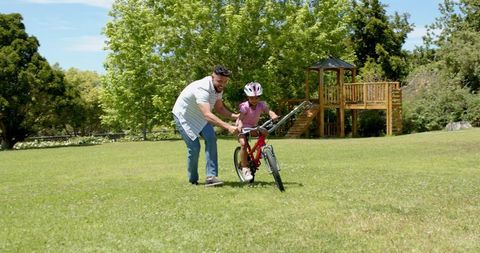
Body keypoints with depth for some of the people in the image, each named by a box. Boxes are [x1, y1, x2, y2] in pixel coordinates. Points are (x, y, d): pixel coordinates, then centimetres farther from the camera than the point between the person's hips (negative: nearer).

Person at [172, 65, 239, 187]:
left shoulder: (218, 88, -10)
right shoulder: (202, 89, -37)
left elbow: (219, 108, 0)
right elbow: (207, 114, -48)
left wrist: (235, 116, -18)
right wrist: (228, 127, -56)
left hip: (199, 116, 6)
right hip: (183, 116, -6)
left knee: (211, 138, -19)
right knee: (194, 147, -13)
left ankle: (211, 176, -21)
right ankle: (193, 179, 11)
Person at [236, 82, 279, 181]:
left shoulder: (261, 105, -14)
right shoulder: (245, 106, -23)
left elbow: (268, 111, -31)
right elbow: (241, 118, -34)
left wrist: (273, 115, -54)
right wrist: (240, 126, -57)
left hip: (253, 126, 4)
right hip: (243, 127, -4)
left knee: (265, 132, -23)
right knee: (243, 144, -25)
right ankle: (244, 168, -19)